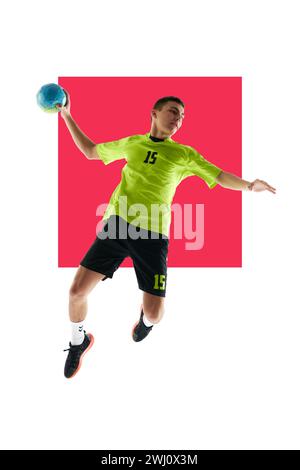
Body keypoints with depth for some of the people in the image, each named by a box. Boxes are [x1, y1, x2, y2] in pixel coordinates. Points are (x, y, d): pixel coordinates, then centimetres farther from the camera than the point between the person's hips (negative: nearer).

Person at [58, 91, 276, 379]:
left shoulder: (184, 154, 11)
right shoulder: (132, 143, 17)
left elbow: (221, 177, 6)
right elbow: (90, 151, 30)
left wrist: (250, 186, -14)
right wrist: (67, 116, 27)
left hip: (152, 231, -1)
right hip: (117, 224, 2)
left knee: (154, 313, -8)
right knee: (78, 290, -8)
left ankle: (145, 321, 34)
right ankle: (78, 342, 24)